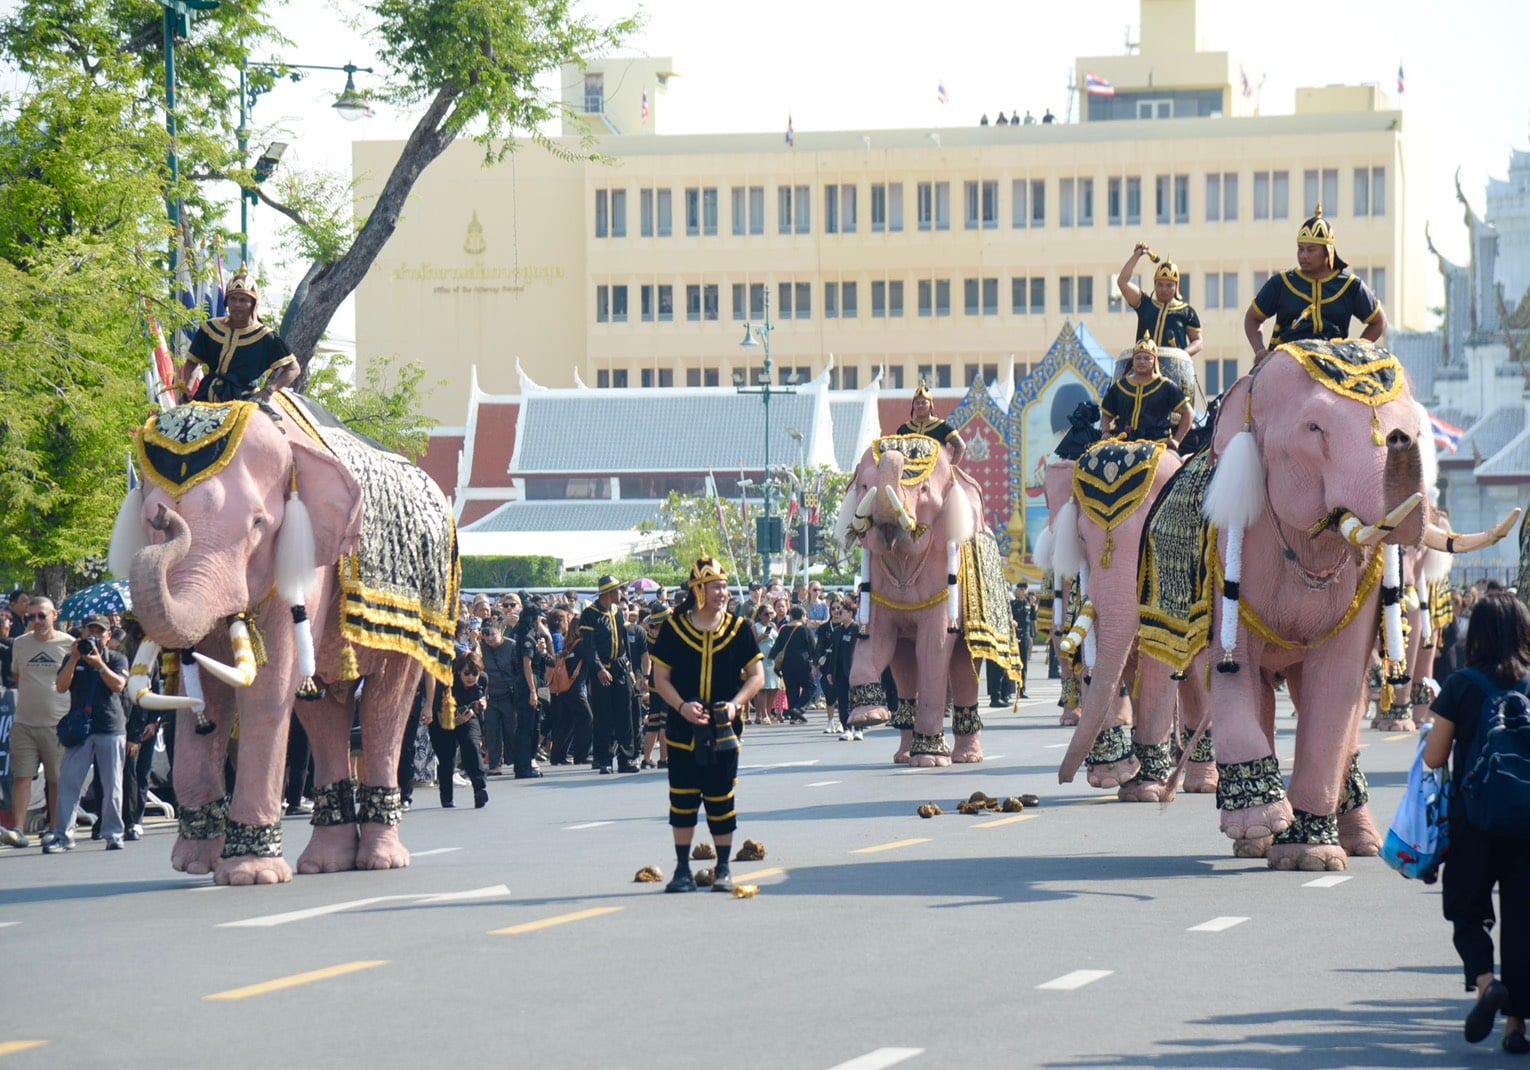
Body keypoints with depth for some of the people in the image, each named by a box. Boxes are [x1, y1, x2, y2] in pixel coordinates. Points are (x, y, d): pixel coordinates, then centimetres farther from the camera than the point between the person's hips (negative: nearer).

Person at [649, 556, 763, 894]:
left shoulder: (739, 629, 2)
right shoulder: (673, 628, 0)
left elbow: (756, 675, 5)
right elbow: (660, 678, 3)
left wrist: (735, 703, -12)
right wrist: (682, 706, -14)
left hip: (724, 730, 0)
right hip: (683, 729, 0)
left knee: (721, 799, 3)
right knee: (683, 799, 3)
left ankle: (723, 870, 14)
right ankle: (683, 870, 13)